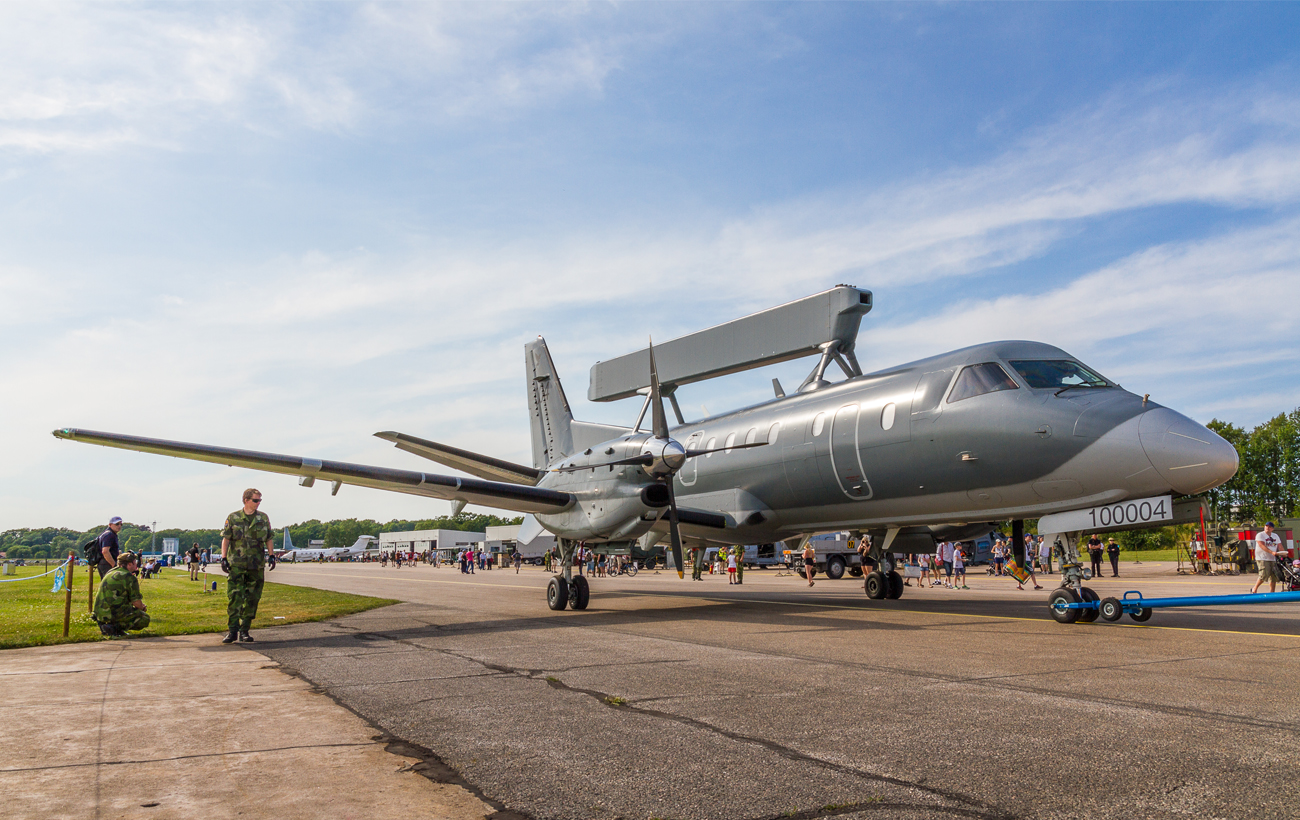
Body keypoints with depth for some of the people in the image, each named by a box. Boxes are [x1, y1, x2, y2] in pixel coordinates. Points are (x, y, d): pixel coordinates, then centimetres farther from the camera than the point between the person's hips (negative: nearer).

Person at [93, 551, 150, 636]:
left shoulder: (110, 572, 15)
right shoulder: (129, 577, -10)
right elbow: (136, 602, -9)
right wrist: (143, 608, 13)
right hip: (113, 612, -9)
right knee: (145, 619, -1)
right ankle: (113, 627, -14)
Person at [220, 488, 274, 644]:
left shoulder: (263, 518, 8)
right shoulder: (233, 518, 3)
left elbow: (268, 539, 13)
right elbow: (225, 539, 3)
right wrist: (224, 558, -5)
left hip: (257, 565, 2)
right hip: (236, 564, -2)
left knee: (252, 598, 3)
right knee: (234, 596, -7)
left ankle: (244, 631, 12)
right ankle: (233, 630, -2)